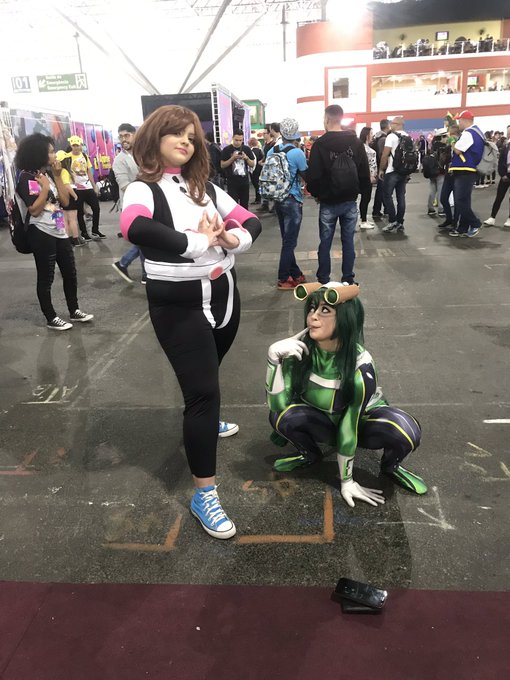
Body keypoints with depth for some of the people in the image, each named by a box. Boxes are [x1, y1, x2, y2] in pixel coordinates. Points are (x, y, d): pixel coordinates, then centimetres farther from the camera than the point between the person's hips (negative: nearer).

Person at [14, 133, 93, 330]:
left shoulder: (49, 174, 10)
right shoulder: (26, 177, -12)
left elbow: (65, 201, 4)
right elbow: (34, 210, -18)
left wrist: (57, 177, -1)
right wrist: (45, 187, -17)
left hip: (59, 232, 8)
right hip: (41, 234, -8)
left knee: (70, 272, 13)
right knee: (46, 277, 2)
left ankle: (74, 311, 28)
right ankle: (51, 318, 13)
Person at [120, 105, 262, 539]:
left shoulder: (205, 187, 9)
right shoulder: (144, 189, -10)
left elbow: (251, 222, 8)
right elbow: (135, 229, -33)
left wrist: (233, 238, -14)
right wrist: (199, 242, -27)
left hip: (223, 293, 7)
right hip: (179, 305, -6)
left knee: (206, 378, 24)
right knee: (202, 390, -8)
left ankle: (204, 420, 56)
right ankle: (204, 494, 4)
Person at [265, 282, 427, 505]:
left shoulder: (360, 366, -32)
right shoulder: (299, 347, -24)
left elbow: (350, 425, -26)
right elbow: (277, 405, -28)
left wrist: (346, 481, -18)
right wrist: (273, 356, -40)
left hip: (361, 420, -2)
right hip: (322, 422, 2)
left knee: (406, 432, -34)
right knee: (282, 415, -31)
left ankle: (390, 466, 2)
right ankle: (309, 454, 3)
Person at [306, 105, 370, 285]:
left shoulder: (320, 144, -11)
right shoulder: (356, 142, 0)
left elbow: (313, 176, -12)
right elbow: (365, 172, 1)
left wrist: (316, 193, 5)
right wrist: (359, 191, 15)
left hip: (328, 203, -3)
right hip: (350, 202, 3)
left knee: (325, 243, 6)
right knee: (348, 241, 10)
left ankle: (323, 282, 11)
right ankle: (348, 280, 17)